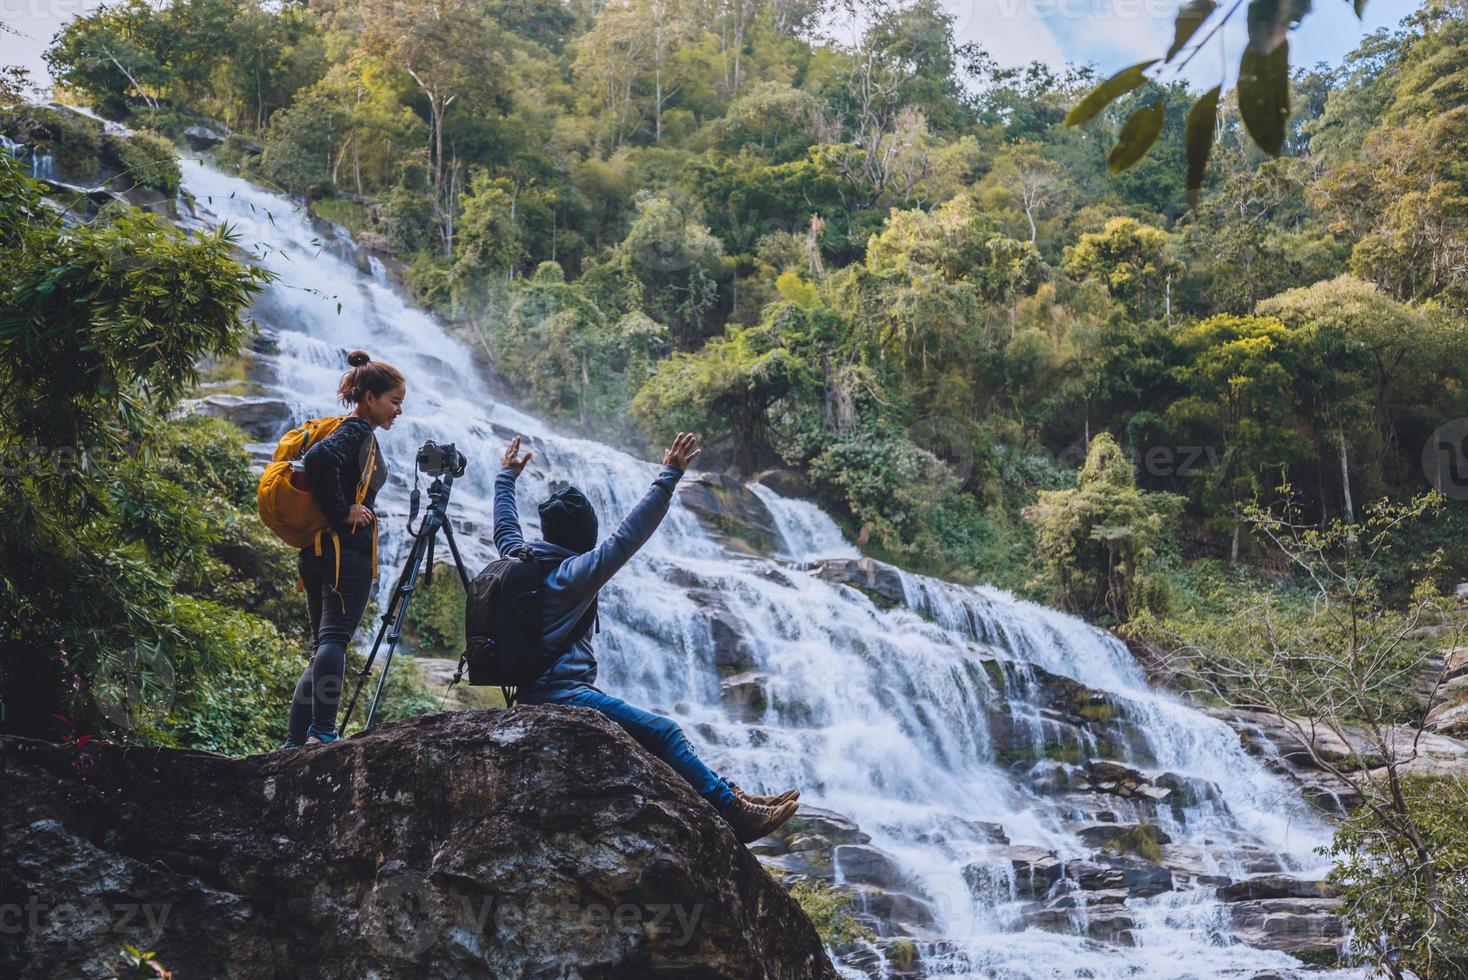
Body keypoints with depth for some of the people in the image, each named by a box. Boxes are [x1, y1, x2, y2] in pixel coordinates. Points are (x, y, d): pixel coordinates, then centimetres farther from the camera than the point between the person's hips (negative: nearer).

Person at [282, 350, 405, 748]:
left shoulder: (350, 431, 21)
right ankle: (323, 732, -24)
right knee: (334, 639, -16)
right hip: (348, 549, -10)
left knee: (323, 645, 9)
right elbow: (319, 458, -27)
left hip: (320, 552, 10)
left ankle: (295, 741, 7)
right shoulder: (357, 431, -8)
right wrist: (342, 512, -19)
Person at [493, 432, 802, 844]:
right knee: (663, 732, -17)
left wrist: (507, 476, 47)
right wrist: (669, 477, -19)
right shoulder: (573, 572, -10)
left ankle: (723, 793, 8)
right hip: (562, 694, -10)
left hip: (532, 694, 10)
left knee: (658, 730, 11)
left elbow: (505, 525, 32)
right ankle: (735, 813, -24)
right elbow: (626, 538, -18)